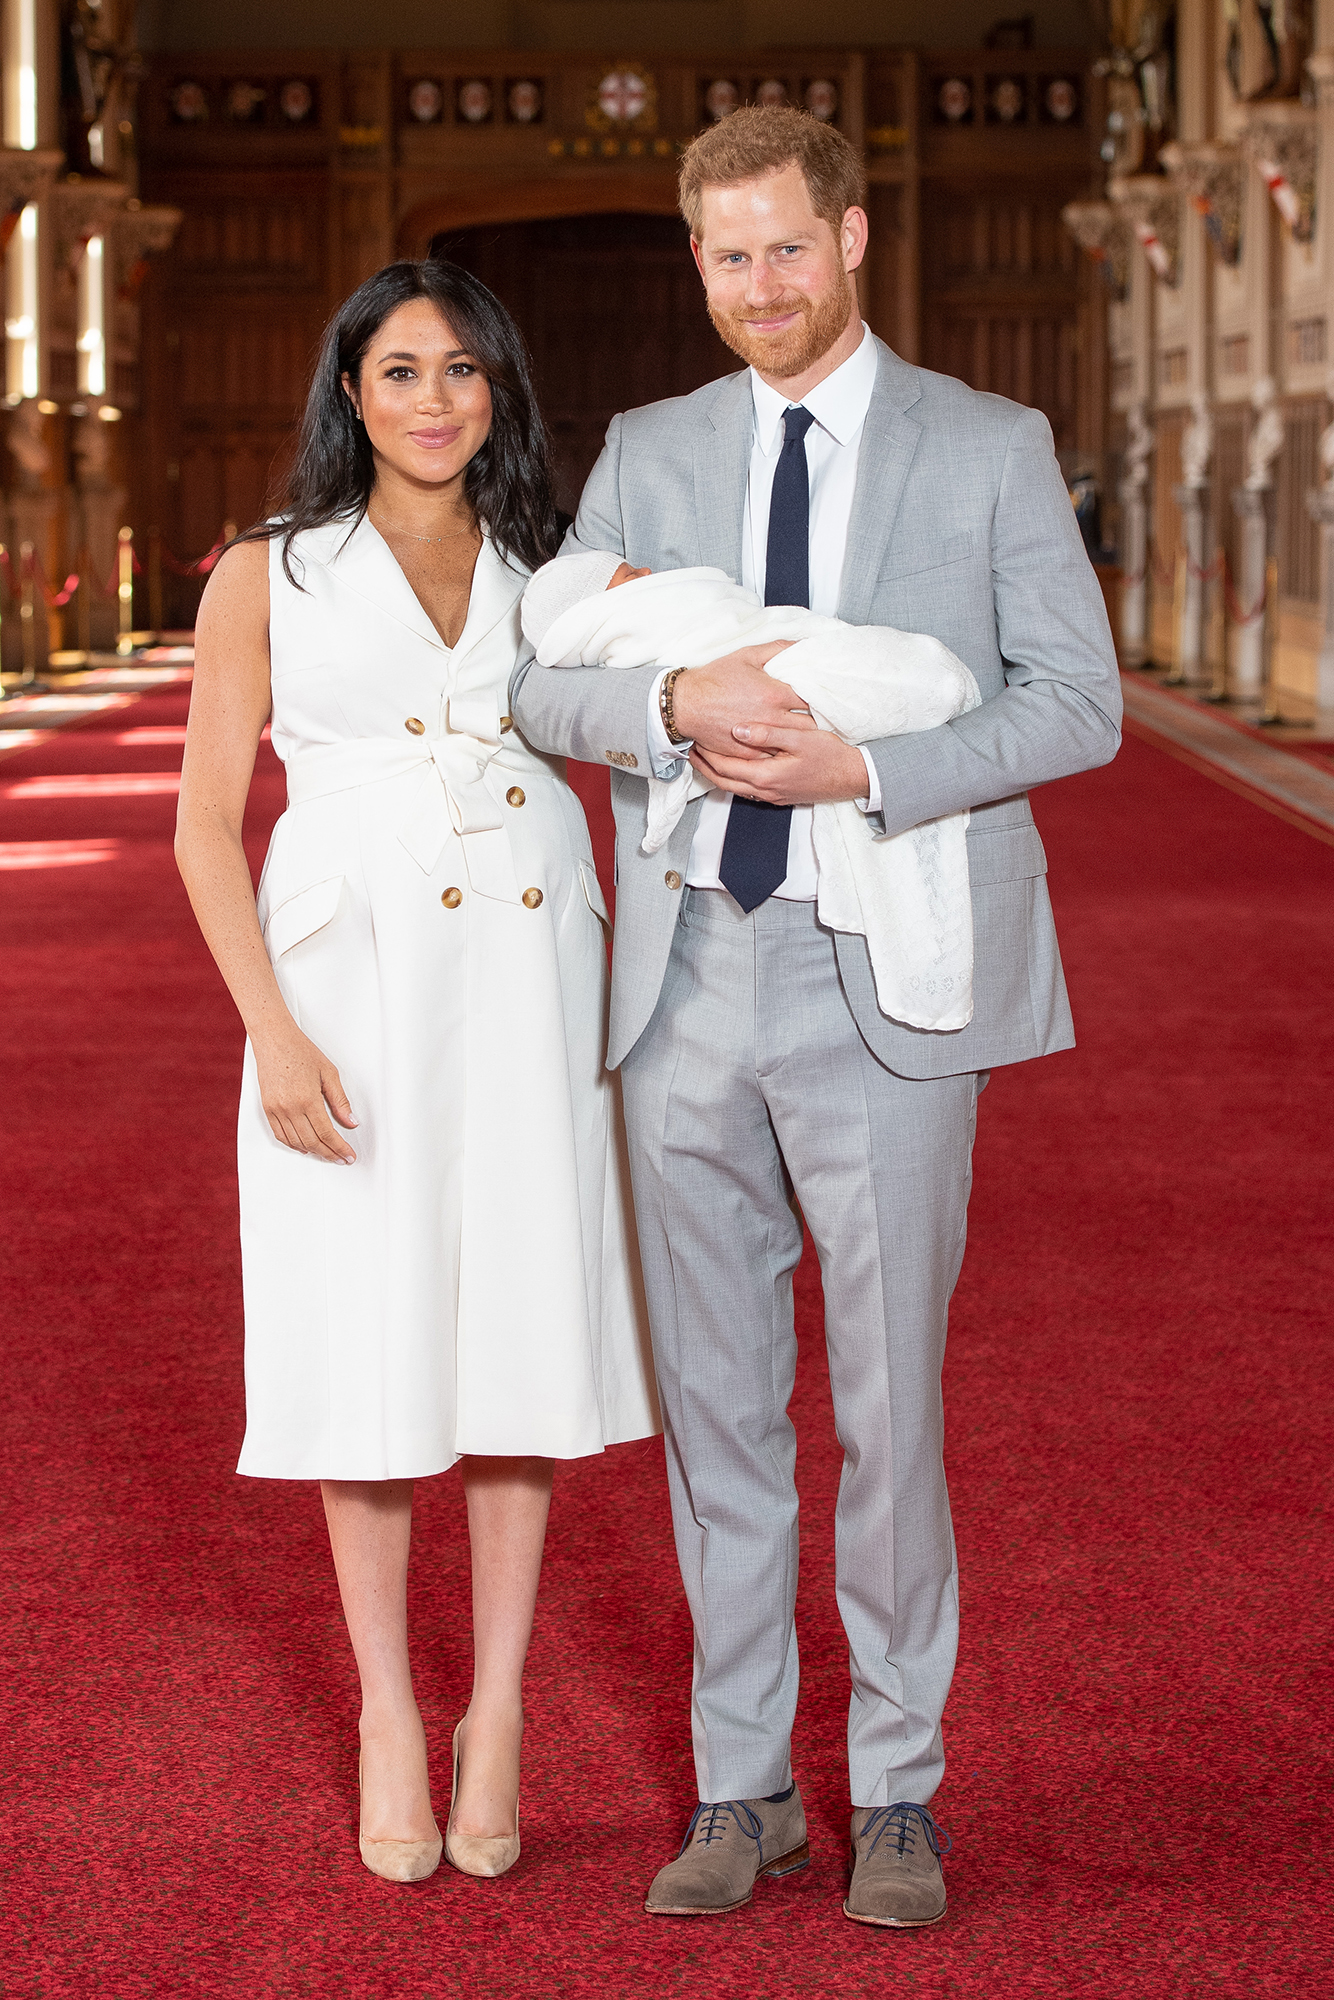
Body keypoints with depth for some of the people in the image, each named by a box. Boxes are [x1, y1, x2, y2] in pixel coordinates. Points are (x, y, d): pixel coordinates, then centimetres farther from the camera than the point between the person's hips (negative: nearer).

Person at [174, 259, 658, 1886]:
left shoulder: (551, 578, 12)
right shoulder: (269, 577, 5)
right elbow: (206, 822, 1)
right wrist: (273, 1031, -9)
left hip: (527, 974, 2)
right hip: (352, 976, -2)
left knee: (523, 1326, 4)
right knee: (371, 1341, 1)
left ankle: (497, 1710, 16)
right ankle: (387, 1716, 16)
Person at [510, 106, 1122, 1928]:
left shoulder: (992, 449, 1)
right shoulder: (647, 455, 11)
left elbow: (1079, 702, -5)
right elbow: (545, 683, 5)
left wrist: (859, 770, -18)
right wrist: (677, 704, -17)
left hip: (885, 992, -3)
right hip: (690, 983, 3)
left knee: (888, 1404, 1)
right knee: (716, 1402, 9)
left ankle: (897, 1793, 17)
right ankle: (740, 1790, 21)